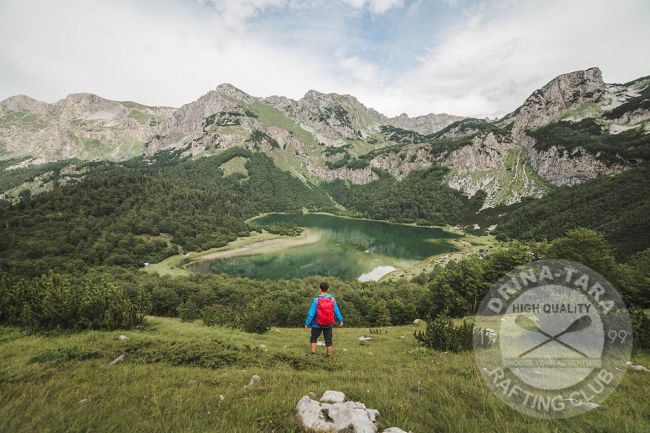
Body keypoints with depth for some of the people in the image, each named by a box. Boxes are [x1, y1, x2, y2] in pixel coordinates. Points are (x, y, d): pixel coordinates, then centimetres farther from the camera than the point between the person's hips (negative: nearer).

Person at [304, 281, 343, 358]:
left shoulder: (316, 300, -18)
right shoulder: (332, 299, -10)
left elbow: (311, 313, -15)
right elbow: (336, 311, -3)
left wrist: (307, 323, -6)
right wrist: (340, 321, 9)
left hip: (317, 324, -2)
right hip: (328, 324, 2)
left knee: (313, 338, 19)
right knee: (328, 340, 16)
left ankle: (313, 353, 18)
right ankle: (329, 356, 22)